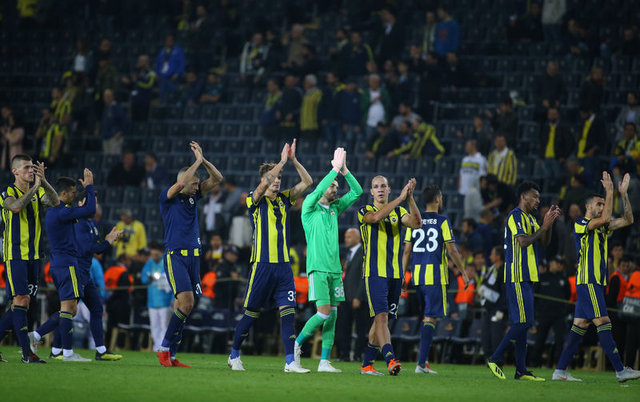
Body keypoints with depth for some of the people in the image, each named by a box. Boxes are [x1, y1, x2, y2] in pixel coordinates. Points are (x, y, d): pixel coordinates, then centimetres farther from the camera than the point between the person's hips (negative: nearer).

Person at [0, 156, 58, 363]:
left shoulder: (38, 192, 11)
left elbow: (55, 202, -8)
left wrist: (43, 181, -22)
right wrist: (35, 186, -25)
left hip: (33, 256, 6)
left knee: (23, 303, 5)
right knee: (20, 300, -12)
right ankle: (26, 352, -15)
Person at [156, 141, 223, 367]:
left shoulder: (193, 196, 14)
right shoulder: (167, 197, -4)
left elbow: (217, 179, 12)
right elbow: (181, 184, -23)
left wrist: (204, 160, -1)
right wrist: (197, 161, -14)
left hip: (193, 256, 7)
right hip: (175, 255, -7)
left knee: (183, 306, 4)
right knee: (187, 301, -19)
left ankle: (170, 356, 7)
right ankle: (164, 347, -10)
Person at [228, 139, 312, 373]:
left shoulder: (284, 199, 13)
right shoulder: (255, 200, -2)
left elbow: (307, 182, 8)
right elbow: (265, 183, -22)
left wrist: (293, 160, -2)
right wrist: (282, 161, -18)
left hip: (283, 265, 4)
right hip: (262, 264, -4)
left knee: (287, 312, -6)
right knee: (251, 314, 3)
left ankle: (291, 362, -9)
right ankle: (234, 356, 20)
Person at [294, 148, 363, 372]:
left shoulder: (335, 208, 16)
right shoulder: (310, 207, -1)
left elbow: (357, 192, 13)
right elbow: (318, 190, -20)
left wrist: (345, 171, 1)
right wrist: (335, 169, -17)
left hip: (335, 269, 6)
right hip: (318, 268, -6)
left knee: (332, 315, 1)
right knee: (324, 312, -15)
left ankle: (324, 362, 2)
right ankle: (297, 343, 4)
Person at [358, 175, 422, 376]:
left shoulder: (398, 211, 12)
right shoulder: (365, 211, 1)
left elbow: (416, 223, -5)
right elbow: (376, 217, -22)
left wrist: (410, 198, -16)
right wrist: (400, 198, -24)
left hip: (395, 274, 5)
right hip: (374, 273, -5)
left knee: (381, 320, 8)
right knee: (381, 316, -18)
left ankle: (366, 364, 16)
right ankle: (390, 360, -26)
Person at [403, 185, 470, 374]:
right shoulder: (442, 221, -4)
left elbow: (407, 250, 8)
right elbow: (452, 250, -5)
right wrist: (463, 273, 4)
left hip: (417, 274, 5)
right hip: (435, 275, -5)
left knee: (426, 315, 18)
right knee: (430, 318, -6)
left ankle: (423, 360, 15)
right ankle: (421, 363, -12)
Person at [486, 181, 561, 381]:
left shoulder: (529, 218, 20)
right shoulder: (515, 216, -9)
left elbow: (544, 242, 19)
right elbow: (523, 242, -20)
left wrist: (549, 222, 5)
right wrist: (544, 226, -15)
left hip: (525, 278, 10)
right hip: (517, 277, -10)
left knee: (522, 323, 8)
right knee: (523, 322, -14)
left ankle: (521, 370, 8)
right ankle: (495, 359, -9)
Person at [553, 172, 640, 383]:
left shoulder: (602, 227, 19)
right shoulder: (580, 224, -6)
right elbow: (606, 218, -22)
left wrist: (623, 193, 7)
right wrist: (609, 191, -15)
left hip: (597, 282, 9)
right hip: (587, 281, -9)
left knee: (580, 325, 6)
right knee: (603, 322, -11)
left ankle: (560, 371, 5)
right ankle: (620, 370, -15)